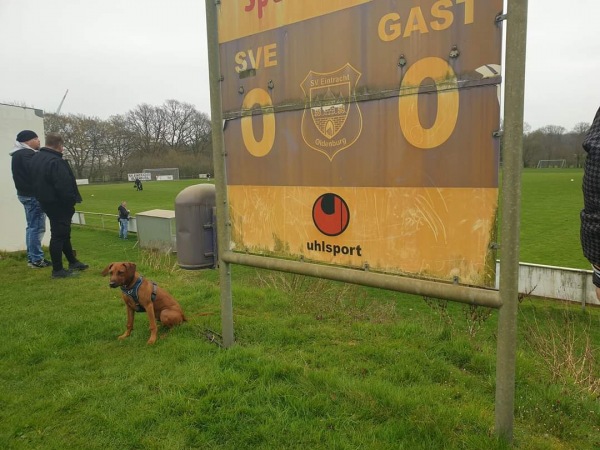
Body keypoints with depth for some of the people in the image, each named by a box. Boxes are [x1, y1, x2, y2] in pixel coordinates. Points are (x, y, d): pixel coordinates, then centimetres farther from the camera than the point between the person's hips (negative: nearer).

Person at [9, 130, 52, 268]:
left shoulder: (20, 154, 17)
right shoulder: (26, 154, -17)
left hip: (26, 193, 11)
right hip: (33, 195, -11)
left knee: (32, 227, 16)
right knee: (37, 227, -7)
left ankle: (32, 257, 22)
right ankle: (37, 260, -2)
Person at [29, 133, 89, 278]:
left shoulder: (36, 158, 10)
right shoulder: (55, 161, -23)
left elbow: (38, 181, 20)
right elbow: (64, 186, -25)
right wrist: (72, 201, -16)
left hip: (46, 202, 10)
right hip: (58, 204, -10)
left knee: (63, 233, 19)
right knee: (59, 235, -3)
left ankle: (72, 261, 31)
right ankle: (57, 270, 4)